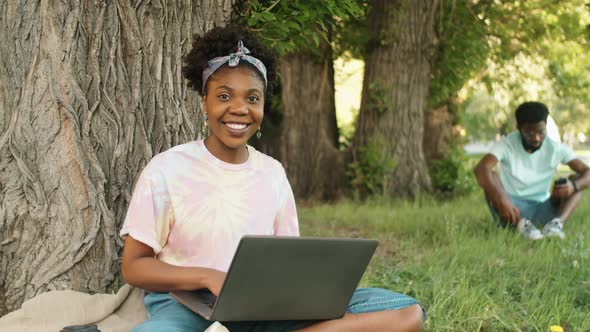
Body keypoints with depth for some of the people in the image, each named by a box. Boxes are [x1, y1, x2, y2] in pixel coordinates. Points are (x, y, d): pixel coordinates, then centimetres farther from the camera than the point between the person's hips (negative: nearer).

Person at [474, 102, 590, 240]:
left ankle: (558, 222, -37)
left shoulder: (556, 148, -4)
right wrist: (501, 200, -47)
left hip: (542, 209, 3)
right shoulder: (507, 144, -12)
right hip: (512, 208, -3)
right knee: (490, 177, -27)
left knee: (576, 180, -13)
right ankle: (521, 224, -44)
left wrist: (574, 186, -35)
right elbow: (480, 169, -30)